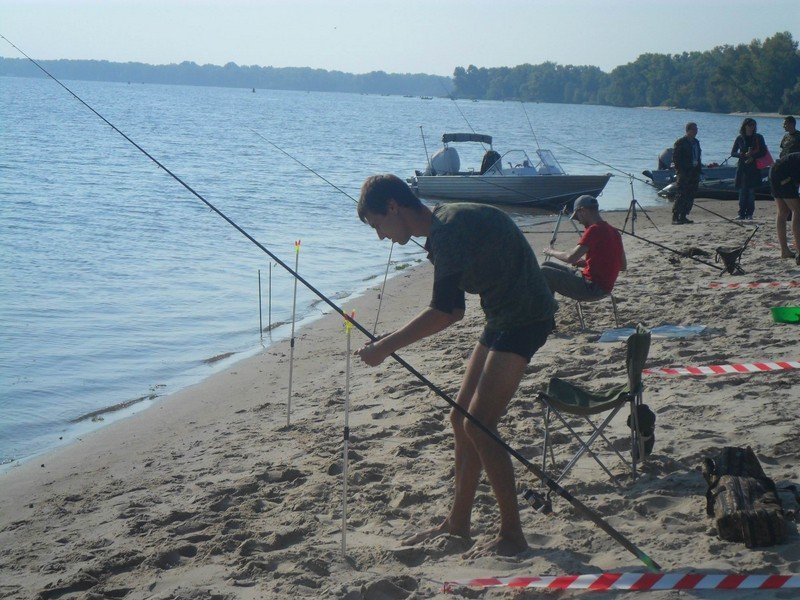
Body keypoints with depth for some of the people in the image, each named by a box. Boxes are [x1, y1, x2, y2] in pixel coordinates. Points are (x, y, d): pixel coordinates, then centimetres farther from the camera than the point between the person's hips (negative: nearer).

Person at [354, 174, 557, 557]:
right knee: (462, 418, 12)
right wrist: (392, 343, 12)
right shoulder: (442, 230, 12)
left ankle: (512, 535, -4)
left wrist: (386, 347, -16)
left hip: (523, 319, -10)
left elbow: (444, 312, -23)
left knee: (479, 425, -12)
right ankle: (457, 524, 22)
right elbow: (452, 310, 16)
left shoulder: (449, 228, -19)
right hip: (503, 319, 10)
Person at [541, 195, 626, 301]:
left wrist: (552, 252, -2)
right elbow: (623, 266, 17)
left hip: (591, 287, -10)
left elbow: (571, 258, -23)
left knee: (544, 272, -8)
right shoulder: (614, 232, 11)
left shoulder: (594, 230, -17)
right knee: (548, 265, 17)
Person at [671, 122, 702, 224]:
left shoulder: (696, 142, 16)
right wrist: (681, 171, -15)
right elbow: (675, 158, -10)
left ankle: (683, 216, 11)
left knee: (690, 196, 6)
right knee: (681, 195, -10)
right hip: (684, 173, -7)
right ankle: (675, 218, -9)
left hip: (694, 173, 7)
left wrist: (698, 169, 11)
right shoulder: (680, 142, -7)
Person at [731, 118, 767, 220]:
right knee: (742, 191, -3)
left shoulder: (758, 138, 6)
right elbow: (733, 153, 5)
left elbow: (763, 152, 2)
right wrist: (744, 155, -11)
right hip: (742, 168, 1)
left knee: (751, 191, -3)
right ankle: (742, 214, 0)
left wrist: (752, 156, -12)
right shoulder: (740, 138, 7)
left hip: (754, 168, -1)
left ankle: (749, 214, 2)